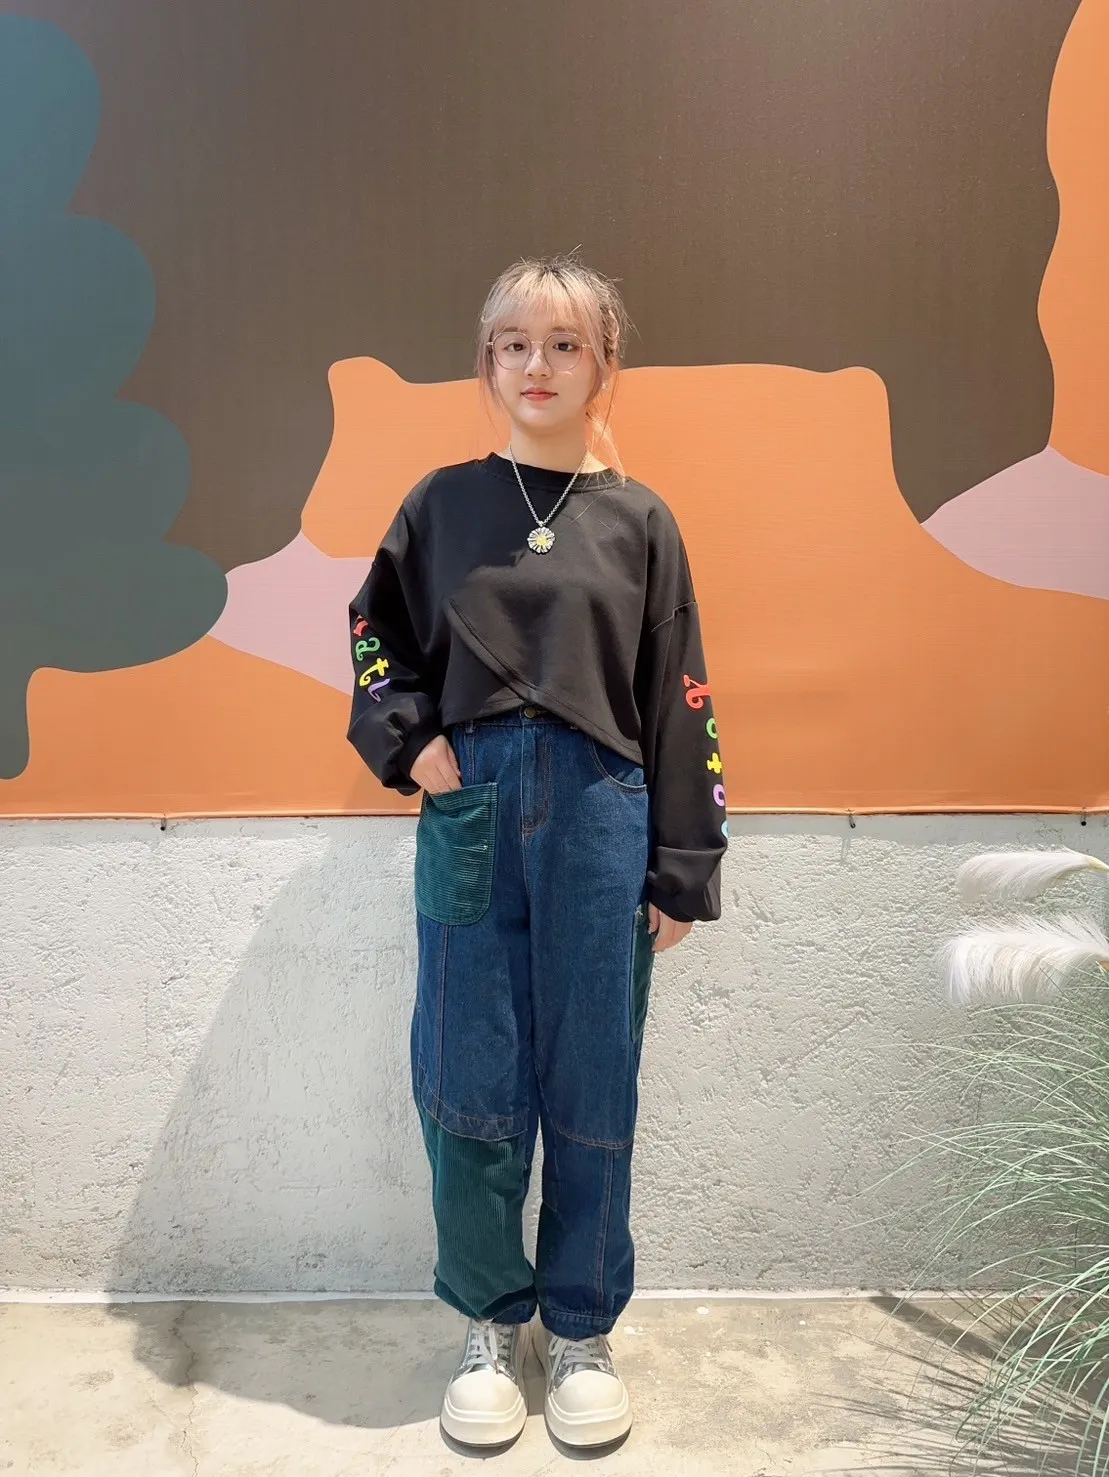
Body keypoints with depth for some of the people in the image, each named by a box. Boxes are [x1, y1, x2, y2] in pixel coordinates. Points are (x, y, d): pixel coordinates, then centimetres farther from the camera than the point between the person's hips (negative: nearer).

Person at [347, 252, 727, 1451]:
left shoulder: (639, 521, 5)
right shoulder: (443, 502, 7)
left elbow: (678, 702, 4)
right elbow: (375, 628, 17)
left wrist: (681, 869, 1)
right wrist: (407, 738, -1)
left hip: (599, 815, 0)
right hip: (469, 812, 1)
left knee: (591, 1087, 7)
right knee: (468, 1084, 6)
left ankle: (581, 1329, 29)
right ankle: (489, 1323, 29)